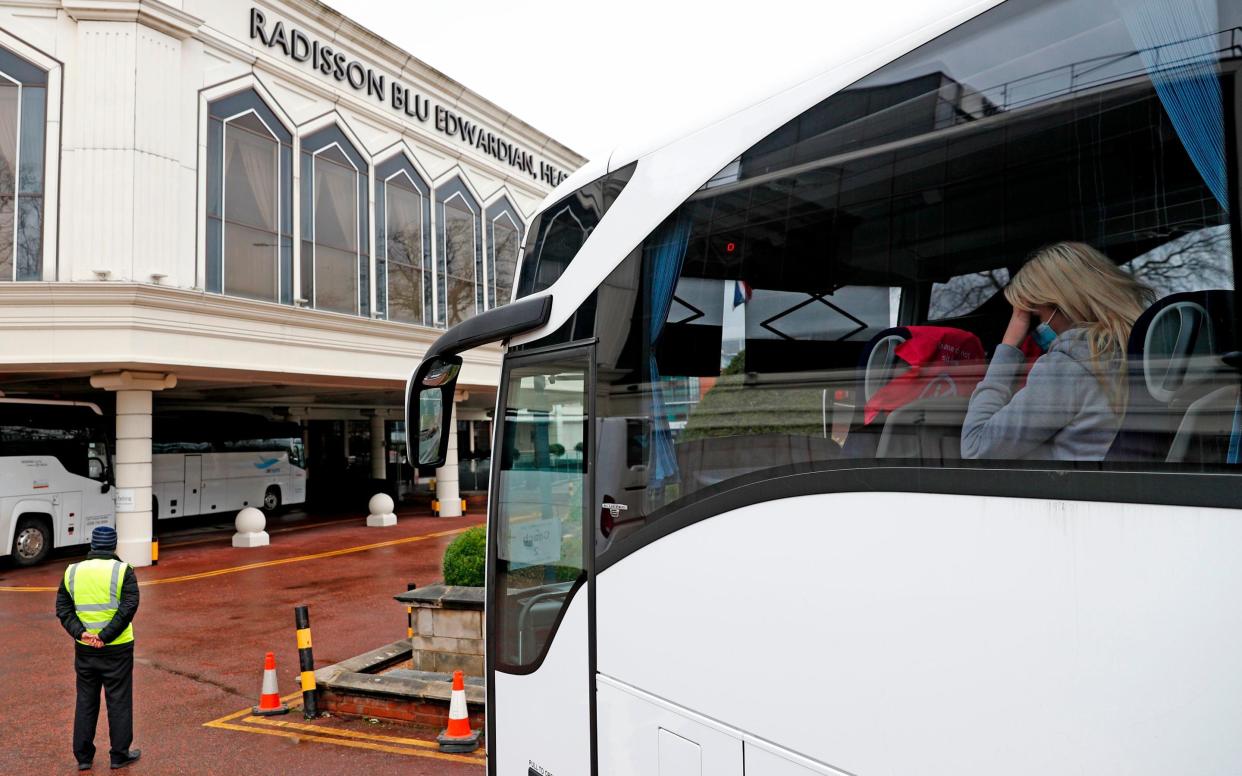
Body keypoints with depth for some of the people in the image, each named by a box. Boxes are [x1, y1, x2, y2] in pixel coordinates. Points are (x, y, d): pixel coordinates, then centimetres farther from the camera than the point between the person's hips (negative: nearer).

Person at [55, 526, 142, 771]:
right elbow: (128, 608, -18)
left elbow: (63, 607, -2)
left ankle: (83, 756, 22)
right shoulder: (123, 571, -9)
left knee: (86, 701, 16)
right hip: (117, 649, -4)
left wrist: (80, 633, -10)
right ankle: (120, 755, 15)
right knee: (119, 701, 7)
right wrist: (105, 637, -15)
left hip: (84, 649, 4)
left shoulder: (73, 571, 3)